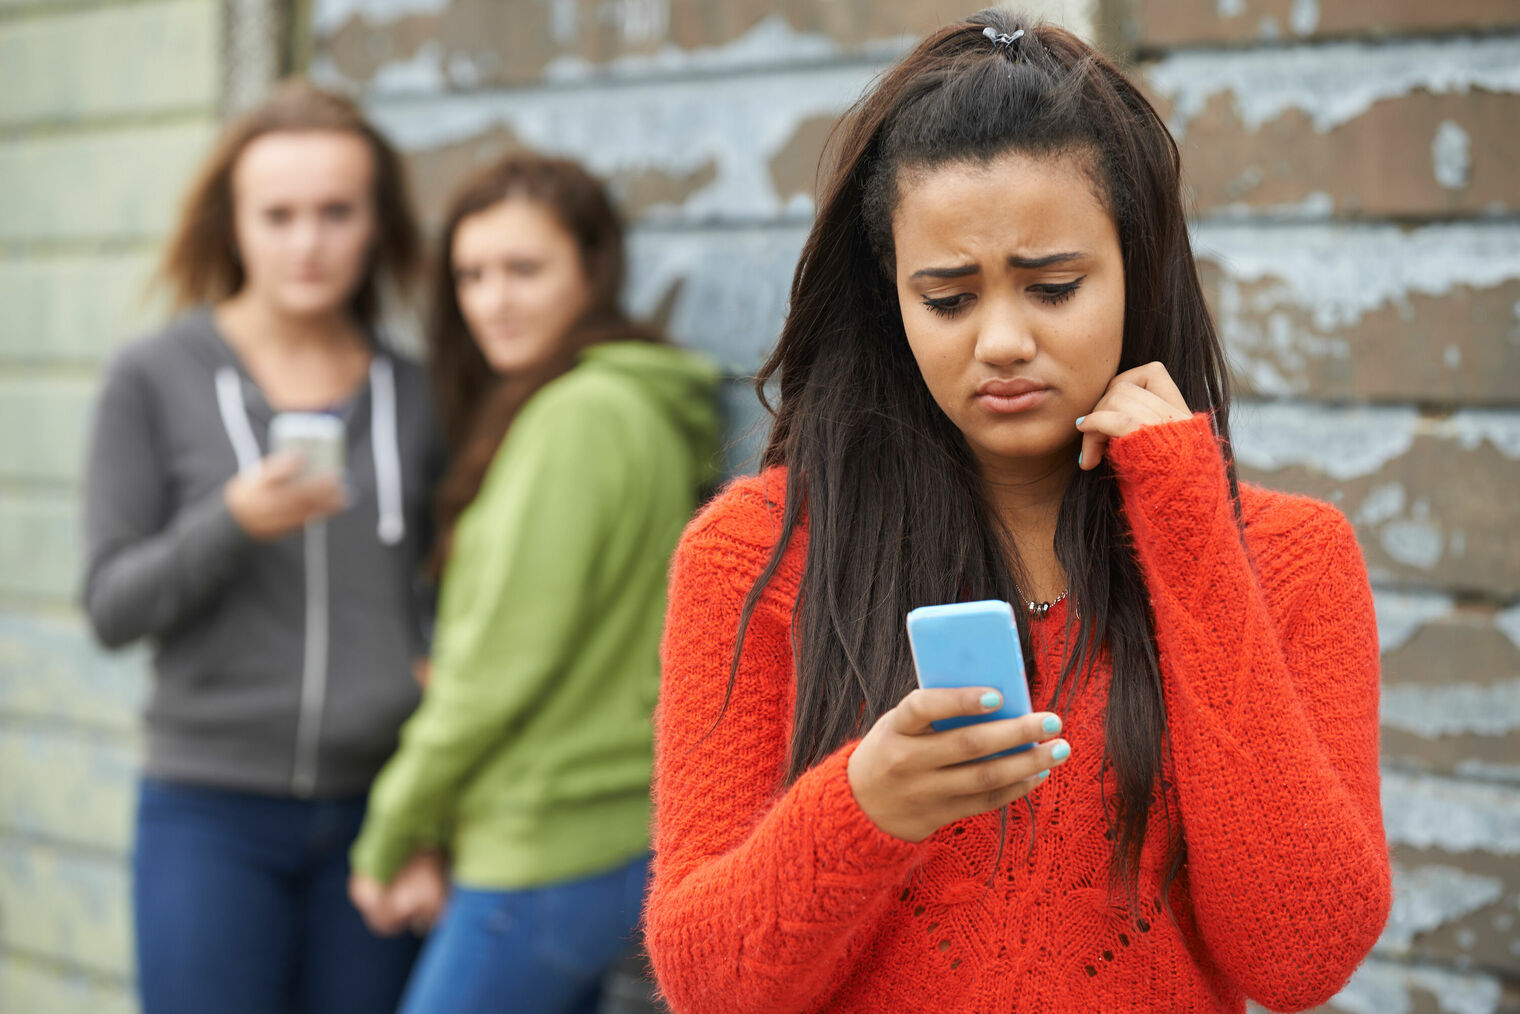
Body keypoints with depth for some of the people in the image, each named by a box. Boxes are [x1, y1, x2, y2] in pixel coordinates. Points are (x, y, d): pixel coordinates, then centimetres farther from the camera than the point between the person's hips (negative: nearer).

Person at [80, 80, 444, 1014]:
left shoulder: (414, 395, 7)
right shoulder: (154, 380, -1)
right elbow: (111, 608, -4)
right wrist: (234, 521, -20)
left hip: (376, 806, 3)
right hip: (213, 808, -2)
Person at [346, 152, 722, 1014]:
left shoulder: (577, 417, -17)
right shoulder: (647, 409, 13)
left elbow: (503, 661, -17)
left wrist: (391, 836, -6)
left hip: (541, 856, -9)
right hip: (618, 837, 9)